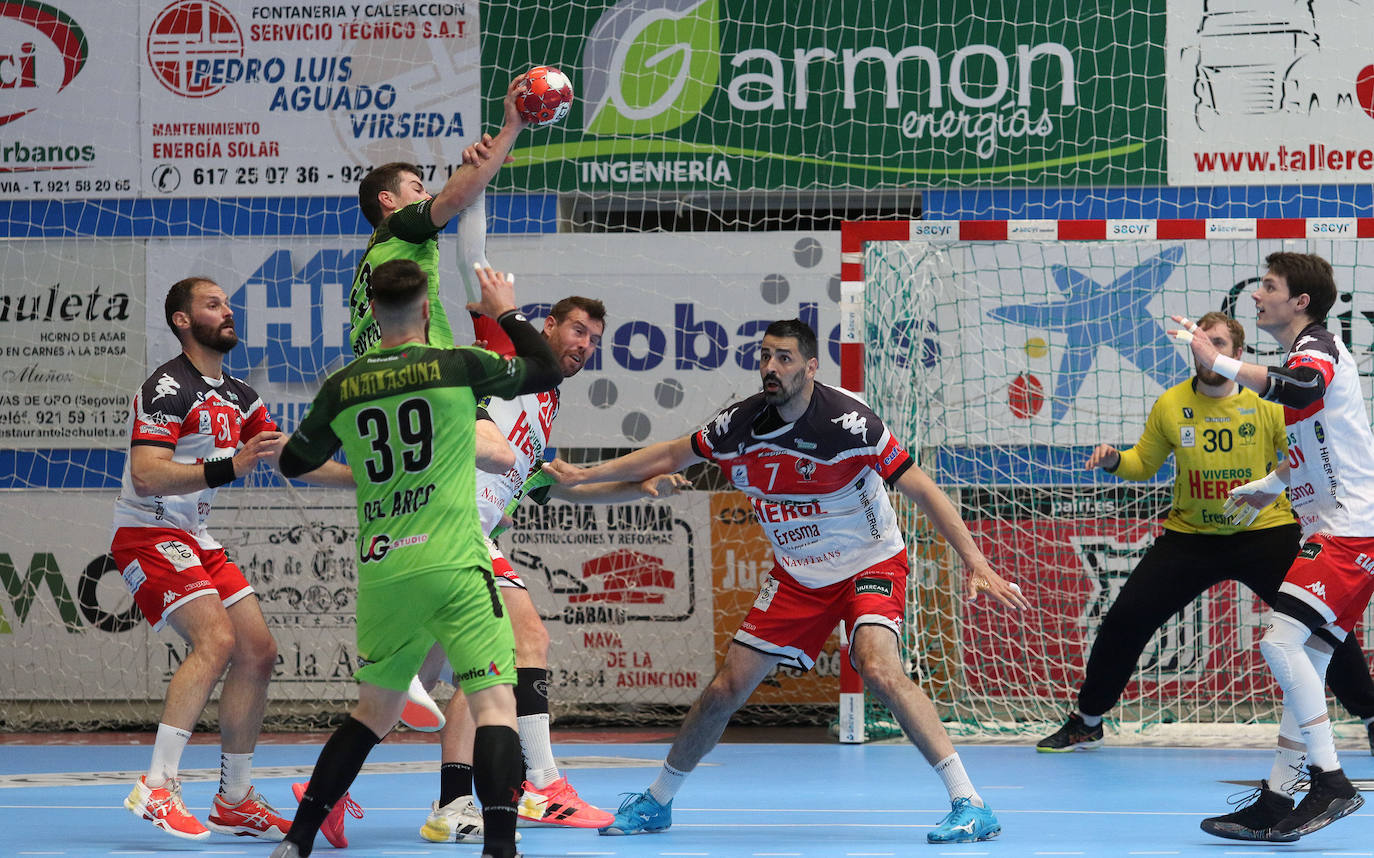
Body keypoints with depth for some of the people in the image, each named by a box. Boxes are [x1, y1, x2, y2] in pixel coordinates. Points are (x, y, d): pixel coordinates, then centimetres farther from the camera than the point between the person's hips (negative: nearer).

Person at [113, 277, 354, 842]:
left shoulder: (237, 398, 13)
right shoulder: (168, 388, -15)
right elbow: (146, 476, -26)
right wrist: (229, 467, -34)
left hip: (195, 540, 9)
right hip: (147, 535, -9)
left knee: (258, 651, 3)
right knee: (216, 639, -26)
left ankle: (235, 801, 10)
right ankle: (157, 789, -27)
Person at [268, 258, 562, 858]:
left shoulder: (343, 387, 6)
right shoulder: (458, 367, -3)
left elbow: (293, 463, 21)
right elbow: (548, 372, 13)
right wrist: (508, 313, 26)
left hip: (380, 572, 4)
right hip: (453, 565, -4)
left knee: (375, 710, 18)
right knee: (494, 701, -6)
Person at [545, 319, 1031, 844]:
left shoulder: (847, 422, -24)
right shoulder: (741, 425, -8)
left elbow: (920, 488, -21)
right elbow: (671, 456, 10)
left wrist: (975, 562, -27)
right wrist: (584, 476, 9)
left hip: (870, 564, -5)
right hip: (796, 577, 5)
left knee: (878, 668, -31)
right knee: (727, 687, 3)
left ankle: (969, 804, -29)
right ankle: (656, 803, 22)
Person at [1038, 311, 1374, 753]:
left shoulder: (1267, 404, -9)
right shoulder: (1170, 406, -2)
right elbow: (1144, 463, 11)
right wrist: (1115, 462, -10)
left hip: (1265, 532, -2)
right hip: (1190, 536, 2)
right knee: (1125, 620, -3)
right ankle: (1086, 722, 16)